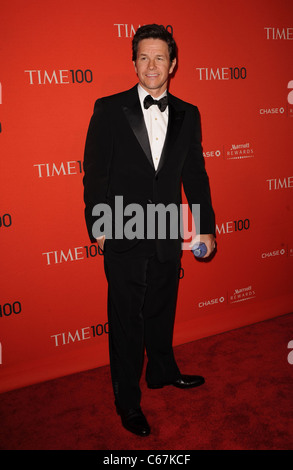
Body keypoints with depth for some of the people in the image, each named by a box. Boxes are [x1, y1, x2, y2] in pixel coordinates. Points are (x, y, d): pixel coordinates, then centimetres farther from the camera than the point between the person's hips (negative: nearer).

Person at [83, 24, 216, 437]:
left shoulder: (187, 115, 5)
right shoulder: (109, 109, -5)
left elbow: (195, 174, 8)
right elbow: (95, 173, -4)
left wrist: (206, 227, 8)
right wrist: (97, 226, -5)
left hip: (167, 236, 3)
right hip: (124, 238, -3)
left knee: (163, 310, 20)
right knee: (126, 321, 8)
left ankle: (162, 371, 45)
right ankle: (128, 400, 27)